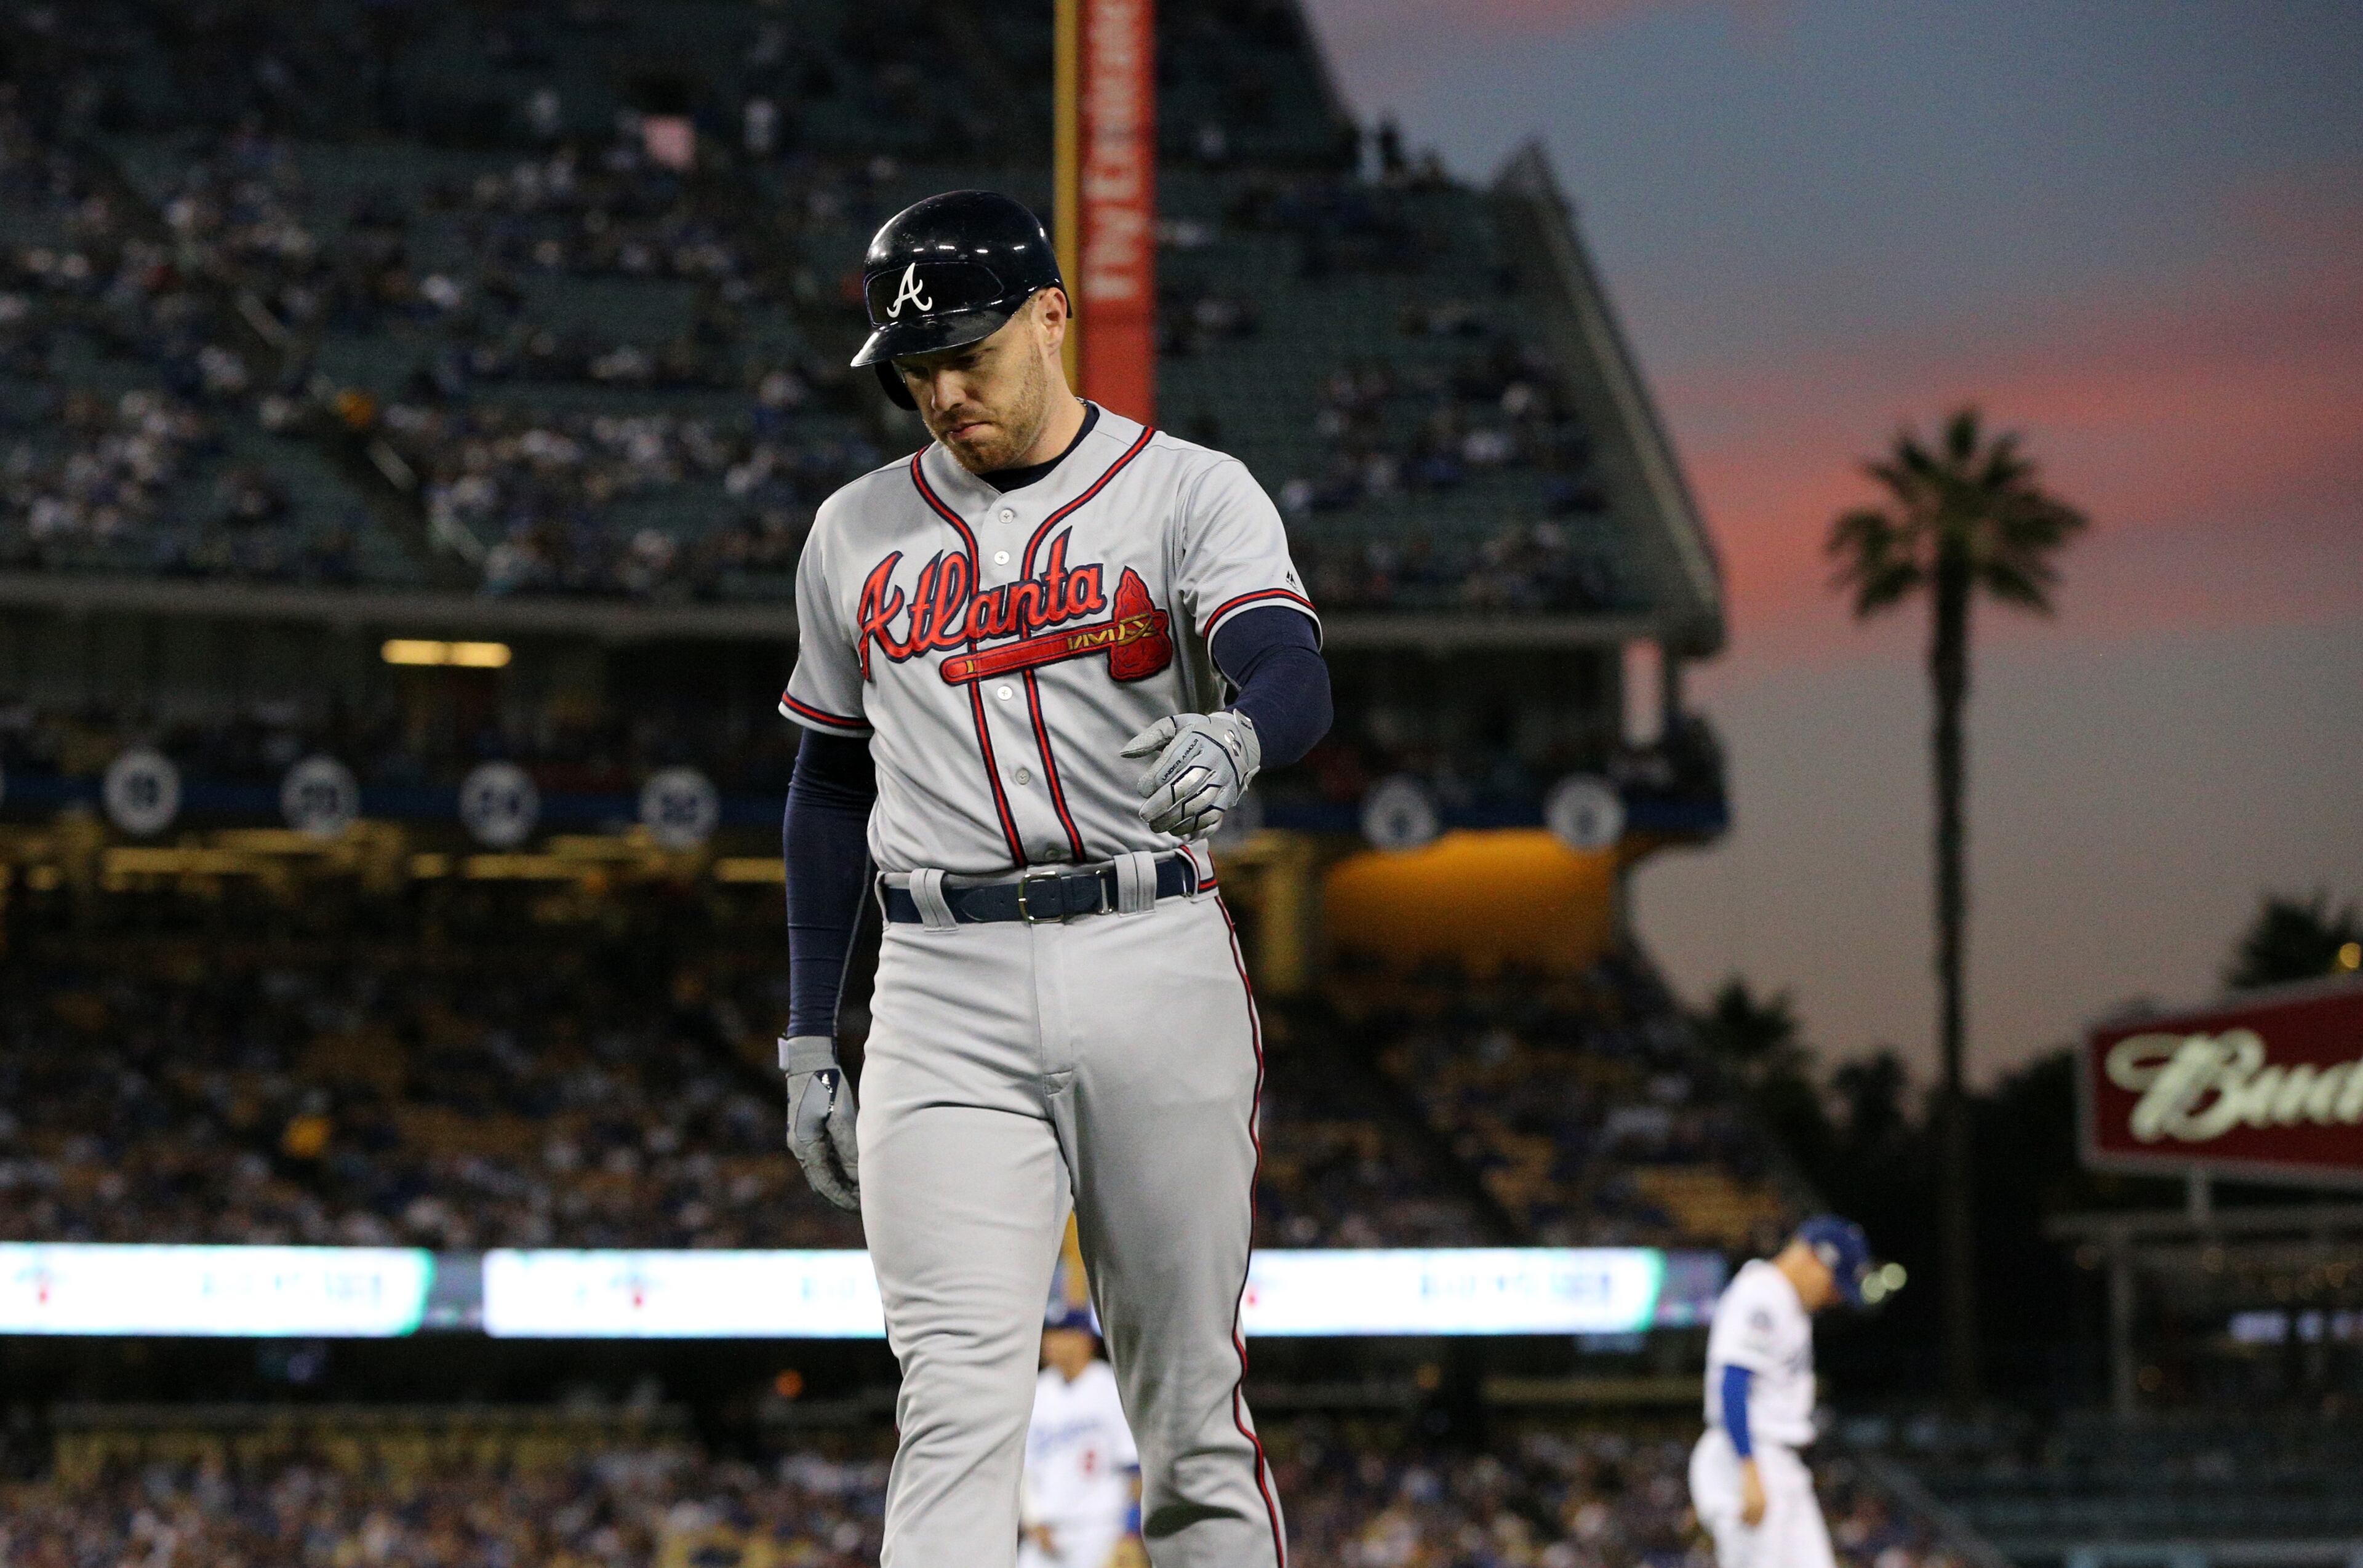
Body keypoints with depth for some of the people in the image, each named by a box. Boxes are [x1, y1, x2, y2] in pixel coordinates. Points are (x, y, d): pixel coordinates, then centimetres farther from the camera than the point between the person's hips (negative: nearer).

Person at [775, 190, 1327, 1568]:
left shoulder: (1190, 495, 2)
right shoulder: (859, 533, 14)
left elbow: (1295, 678, -16)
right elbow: (832, 784, 20)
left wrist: (1231, 738, -40)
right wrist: (809, 1039, 15)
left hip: (1153, 964, -2)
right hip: (943, 991, 2)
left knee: (1193, 1413, 3)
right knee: (960, 1405, -11)